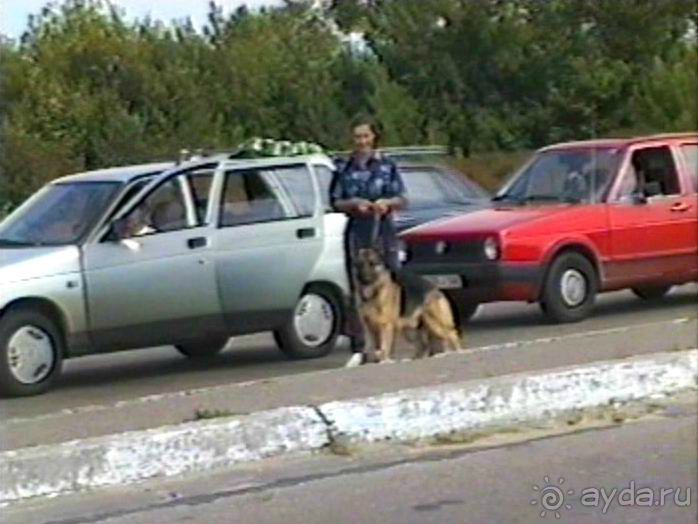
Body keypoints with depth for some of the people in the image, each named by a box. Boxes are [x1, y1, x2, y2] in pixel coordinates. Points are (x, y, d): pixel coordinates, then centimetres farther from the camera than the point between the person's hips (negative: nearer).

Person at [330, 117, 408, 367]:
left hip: (384, 233, 0)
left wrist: (388, 203, -13)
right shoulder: (345, 168, 7)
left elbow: (403, 199, 6)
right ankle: (358, 349, -1)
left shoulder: (387, 166, 6)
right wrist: (353, 204, -10)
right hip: (357, 234, 0)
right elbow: (335, 201, 8)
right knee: (358, 290, -4)